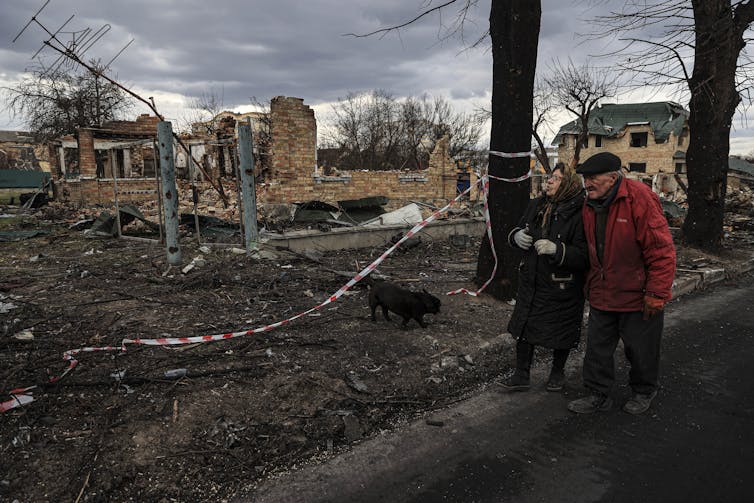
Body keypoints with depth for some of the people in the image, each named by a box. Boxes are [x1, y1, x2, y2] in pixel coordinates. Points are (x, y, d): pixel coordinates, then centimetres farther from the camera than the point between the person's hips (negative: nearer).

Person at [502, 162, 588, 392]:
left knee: (561, 331, 13)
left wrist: (556, 249, -35)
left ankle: (557, 372, 37)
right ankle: (521, 375, 25)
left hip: (562, 287, -5)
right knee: (524, 328, 11)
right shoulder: (536, 206, 4)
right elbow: (517, 232, 15)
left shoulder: (579, 215, -18)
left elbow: (584, 256, -22)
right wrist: (517, 236, -8)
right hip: (531, 282, 6)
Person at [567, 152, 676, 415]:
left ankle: (643, 392, 36)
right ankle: (598, 395, 27)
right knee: (597, 346, 11)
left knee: (640, 349, 12)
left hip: (637, 295, -6)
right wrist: (591, 284, 16)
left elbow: (661, 250, -20)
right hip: (602, 294, 6)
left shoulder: (640, 198, -20)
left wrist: (656, 294, -19)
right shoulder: (590, 203, 3)